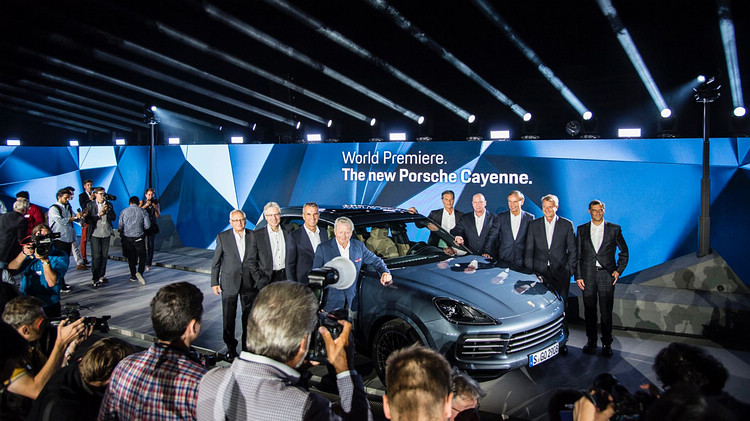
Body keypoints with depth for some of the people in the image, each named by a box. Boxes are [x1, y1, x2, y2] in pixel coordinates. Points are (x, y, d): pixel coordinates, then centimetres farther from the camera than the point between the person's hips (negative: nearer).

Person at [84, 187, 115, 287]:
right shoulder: (90, 205, -1)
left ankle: (101, 276, 17)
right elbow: (87, 220, -7)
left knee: (104, 255, 6)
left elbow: (113, 217, 4)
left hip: (106, 233, 4)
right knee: (96, 256, -5)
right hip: (95, 234, -3)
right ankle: (95, 278, 1)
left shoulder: (108, 204, 9)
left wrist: (107, 211, -11)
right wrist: (98, 215, -15)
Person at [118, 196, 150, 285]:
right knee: (142, 256, 5)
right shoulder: (142, 211, -2)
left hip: (127, 237, 2)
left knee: (131, 257, 14)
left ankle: (133, 276, 19)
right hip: (139, 237, -2)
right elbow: (147, 225, -5)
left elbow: (120, 226, 1)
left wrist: (122, 233, 21)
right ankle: (140, 272, -17)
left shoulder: (124, 212, 1)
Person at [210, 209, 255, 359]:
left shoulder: (253, 236, 1)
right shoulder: (222, 237, -1)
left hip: (249, 283, 1)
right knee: (228, 317, 5)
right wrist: (214, 282, -2)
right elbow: (216, 262, 2)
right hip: (229, 282, -1)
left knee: (249, 316, 9)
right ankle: (231, 346, 20)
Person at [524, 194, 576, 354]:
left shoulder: (567, 224, 4)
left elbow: (573, 250, 5)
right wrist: (529, 272, 1)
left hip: (560, 274, -1)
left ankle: (562, 341, 14)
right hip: (539, 273, 1)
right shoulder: (534, 225, 7)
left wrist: (569, 270, -2)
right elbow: (529, 251, 7)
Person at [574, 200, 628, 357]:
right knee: (589, 310, 7)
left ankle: (607, 343, 13)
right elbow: (577, 255, 8)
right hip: (587, 276, 2)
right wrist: (578, 276, 1)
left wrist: (619, 270, -1)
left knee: (606, 311, 1)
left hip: (607, 275, -1)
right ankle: (591, 341, 19)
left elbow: (624, 251, 10)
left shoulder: (614, 229, 4)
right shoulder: (581, 230, 8)